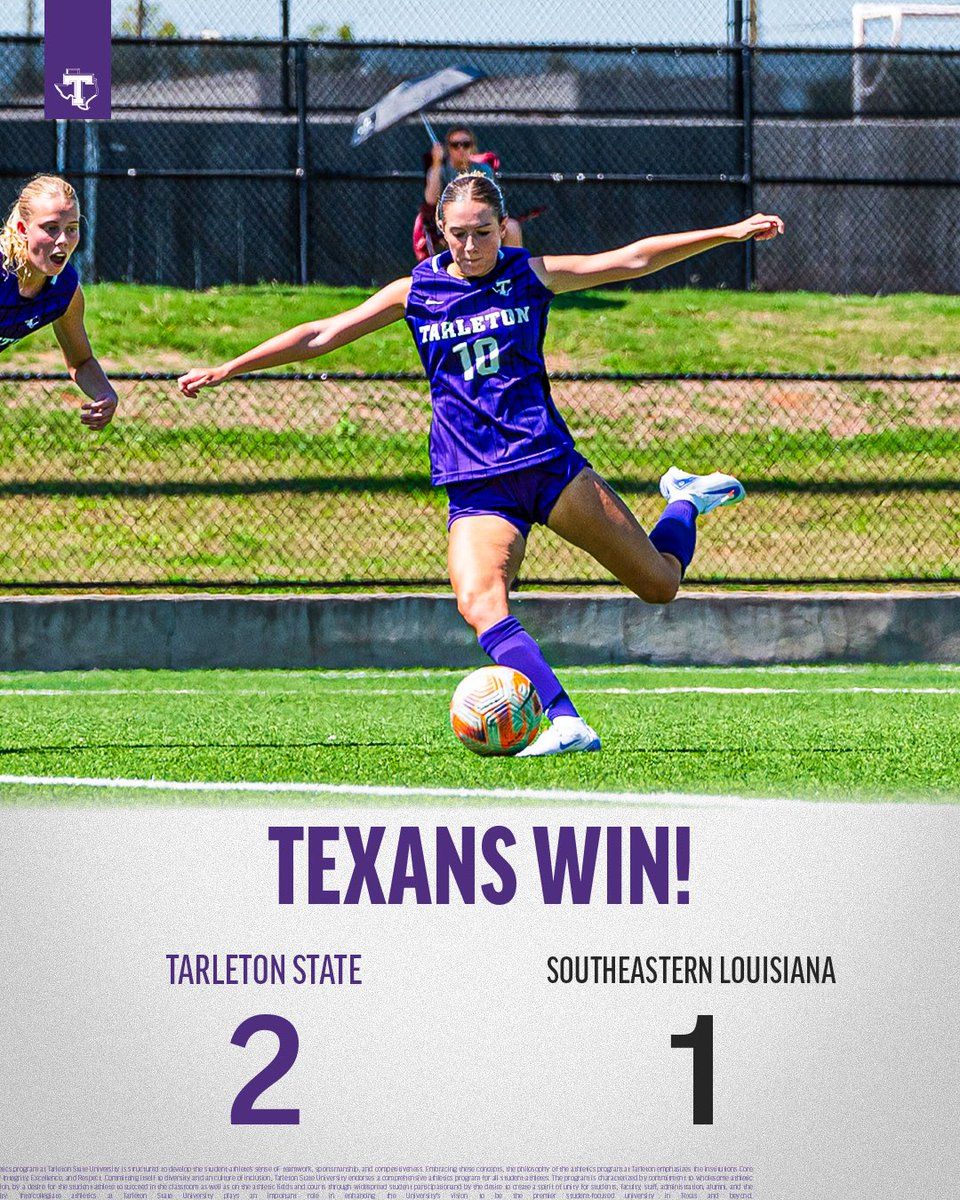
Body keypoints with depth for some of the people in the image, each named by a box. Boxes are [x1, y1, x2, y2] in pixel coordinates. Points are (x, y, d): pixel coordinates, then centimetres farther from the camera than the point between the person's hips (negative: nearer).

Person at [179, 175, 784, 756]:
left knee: (659, 583, -1)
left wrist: (729, 233, 1)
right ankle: (566, 723, -36)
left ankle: (685, 501, 32)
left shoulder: (529, 275, 5)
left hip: (549, 462, 0)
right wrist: (228, 369, 10)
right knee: (479, 604, -28)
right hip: (476, 486, 1)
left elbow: (631, 260, 5)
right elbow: (323, 335, 12)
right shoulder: (416, 292, 8)